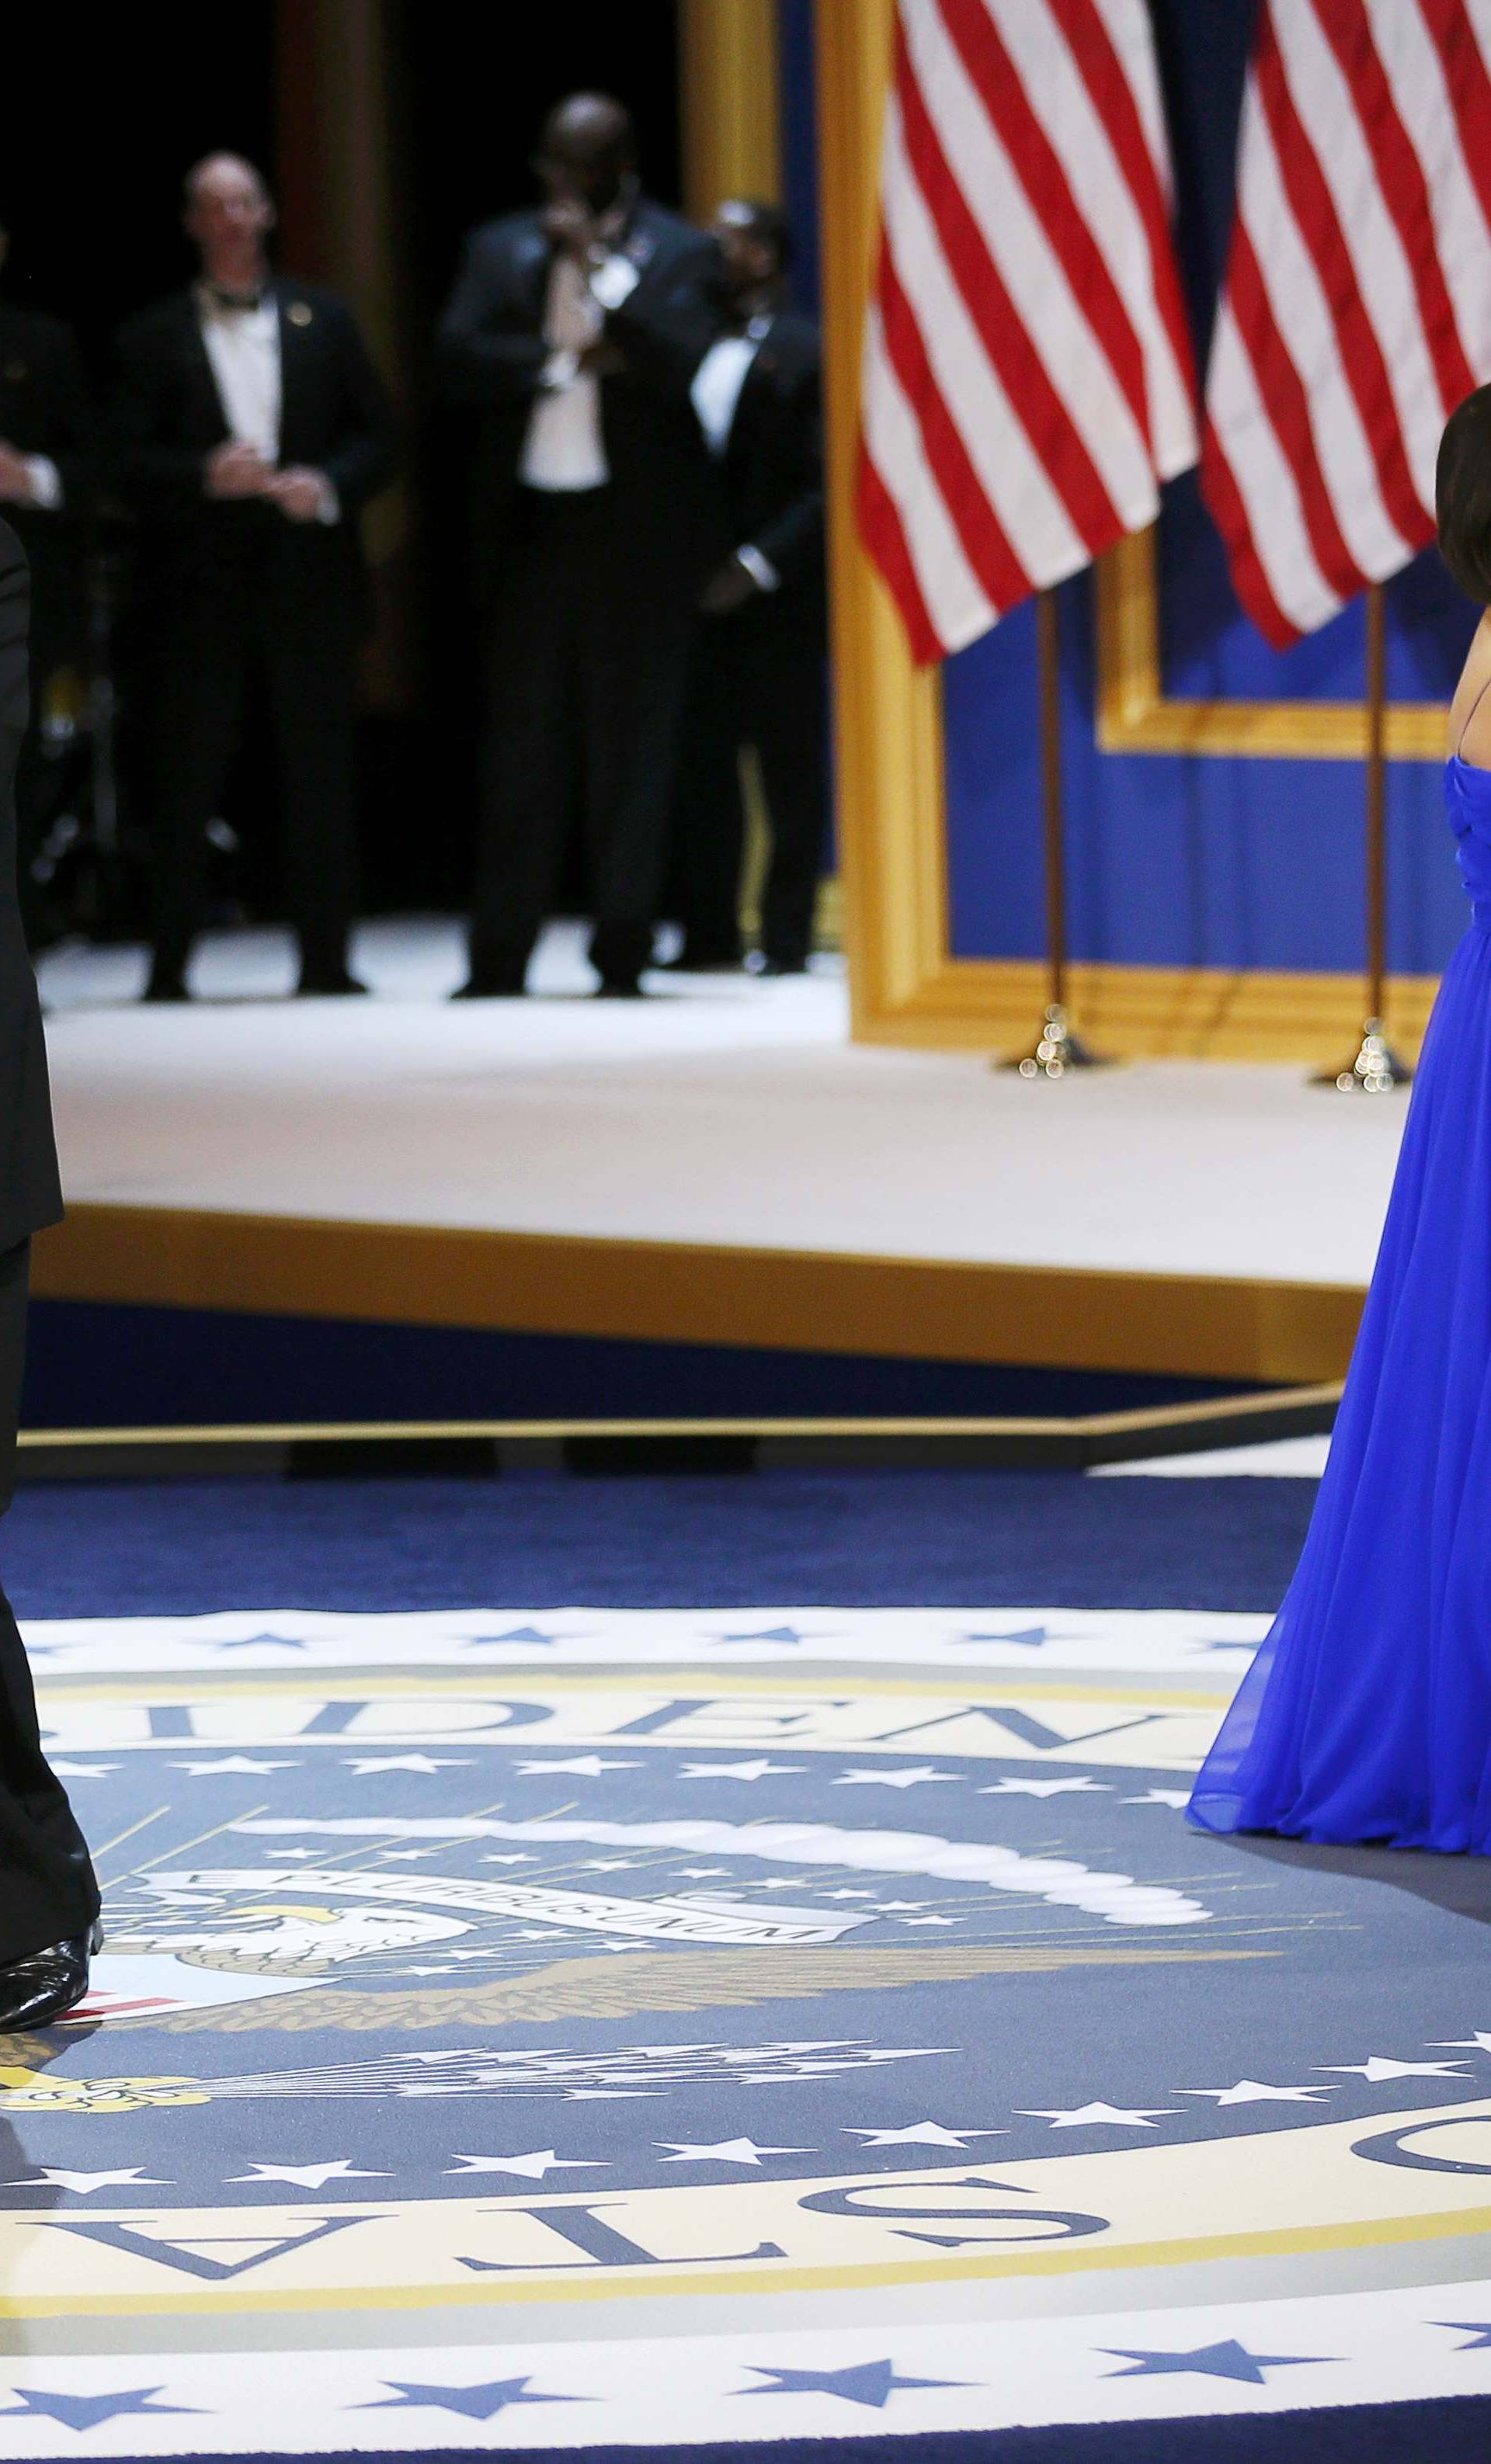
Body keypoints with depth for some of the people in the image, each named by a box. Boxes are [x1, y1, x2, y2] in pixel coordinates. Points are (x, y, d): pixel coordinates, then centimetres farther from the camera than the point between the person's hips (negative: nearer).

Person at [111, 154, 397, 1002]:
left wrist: (327, 486, -10)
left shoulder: (324, 321, 12)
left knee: (320, 773, 2)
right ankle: (170, 963, 2)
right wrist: (206, 476, -17)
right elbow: (132, 462, 0)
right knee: (187, 775, -2)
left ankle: (326, 960, 7)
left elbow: (377, 437, 9)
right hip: (200, 582, -1)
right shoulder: (156, 337, 7)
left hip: (308, 573, 2)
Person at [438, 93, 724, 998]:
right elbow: (460, 356, 0)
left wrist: (596, 263, -16)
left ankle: (622, 954, 4)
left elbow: (678, 359, -14)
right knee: (520, 750, 4)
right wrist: (568, 360, -10)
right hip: (531, 524, 3)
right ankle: (499, 957, 7)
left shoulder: (680, 256, 2)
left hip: (636, 527, -3)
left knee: (632, 746, -1)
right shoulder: (501, 248, 12)